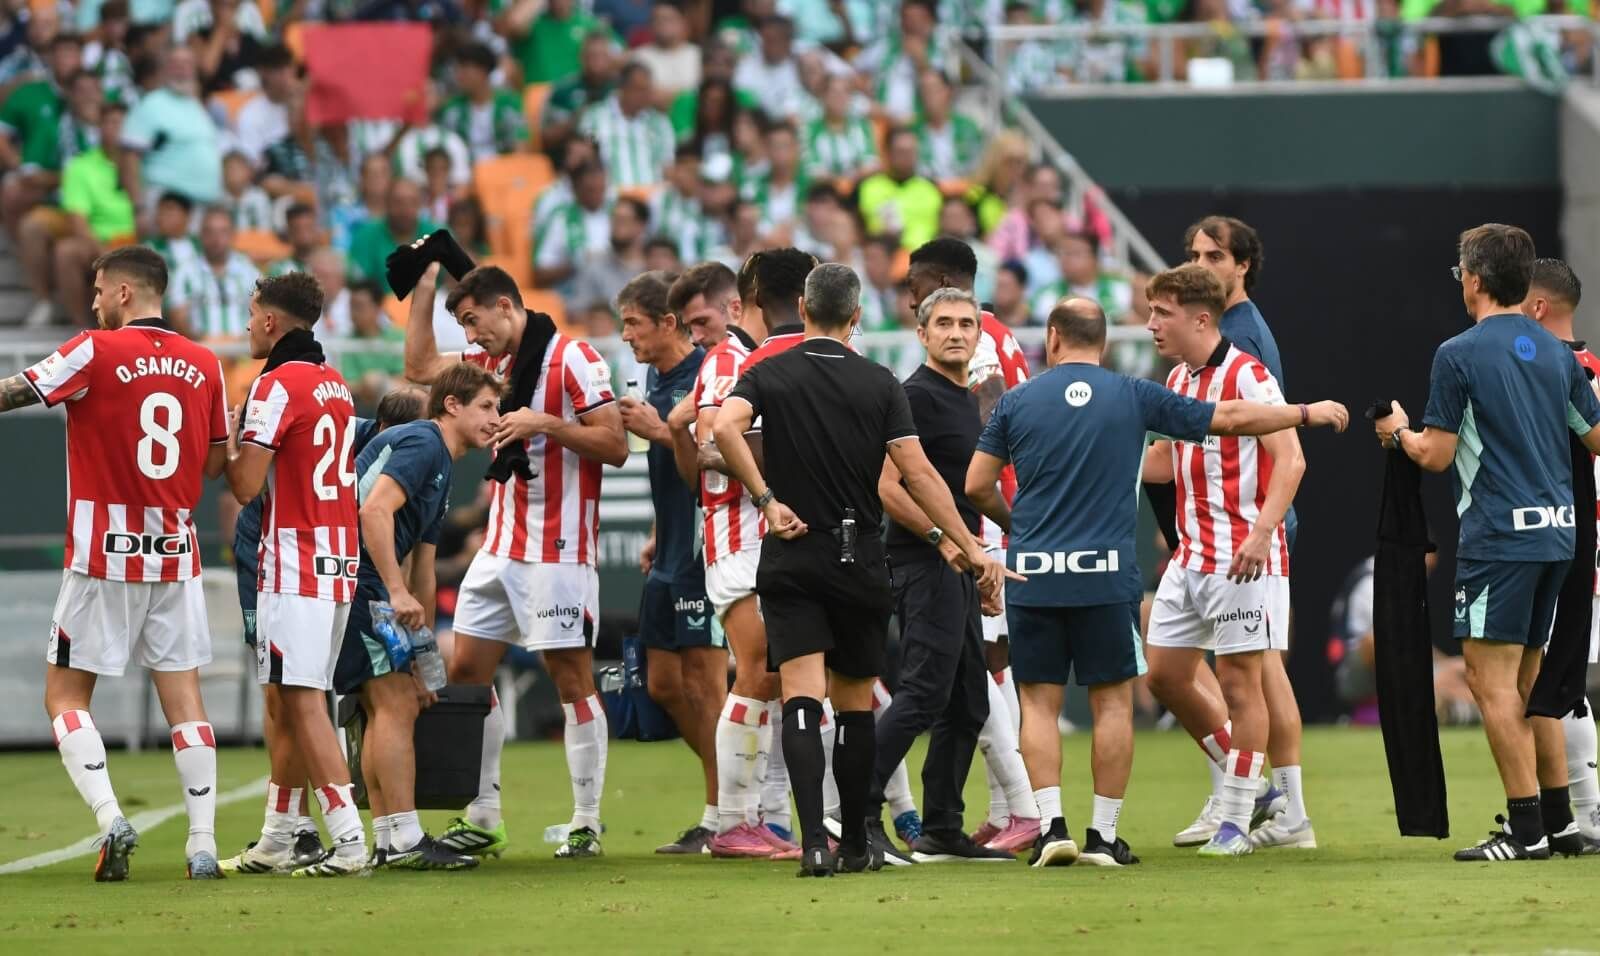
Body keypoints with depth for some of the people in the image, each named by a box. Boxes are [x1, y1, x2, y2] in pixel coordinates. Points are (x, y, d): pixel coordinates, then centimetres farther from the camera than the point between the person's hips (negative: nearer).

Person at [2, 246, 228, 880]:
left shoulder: (95, 352, -9)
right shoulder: (205, 365, 6)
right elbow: (216, 463, 11)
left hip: (104, 554, -4)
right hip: (177, 552, 4)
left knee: (64, 696, 5)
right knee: (184, 698, 6)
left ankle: (108, 817, -13)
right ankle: (203, 843, 1)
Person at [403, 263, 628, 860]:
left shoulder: (573, 360, -10)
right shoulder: (489, 362, 12)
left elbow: (614, 446, -13)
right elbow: (421, 368, 19)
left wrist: (545, 422, -21)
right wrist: (424, 289, 13)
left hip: (558, 550, -8)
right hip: (501, 544, 8)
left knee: (571, 678, -5)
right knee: (466, 671, 5)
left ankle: (587, 823, 0)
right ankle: (482, 820, 10)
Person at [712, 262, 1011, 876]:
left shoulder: (768, 375, 0)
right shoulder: (880, 384, -1)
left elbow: (725, 428, -20)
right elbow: (918, 474, -6)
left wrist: (767, 501, -13)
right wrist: (971, 548, -2)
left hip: (792, 560, -1)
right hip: (860, 561, 1)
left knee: (801, 700, -8)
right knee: (855, 705, 13)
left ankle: (813, 839, -24)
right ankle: (856, 843, 20)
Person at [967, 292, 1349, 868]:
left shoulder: (1017, 402, 4)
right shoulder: (1133, 398, 2)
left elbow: (977, 486, 6)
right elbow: (1230, 419, 7)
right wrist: (1308, 413, 20)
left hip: (1033, 575, 1)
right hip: (1105, 576, -1)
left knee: (1039, 702, 7)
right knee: (1113, 701, 7)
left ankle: (1051, 824, -4)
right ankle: (1104, 835, 5)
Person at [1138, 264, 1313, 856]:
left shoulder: (1245, 375, -13)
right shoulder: (1177, 380, 13)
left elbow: (1290, 459, -19)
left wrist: (1262, 531, -29)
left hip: (1241, 557, -9)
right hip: (1190, 556, 9)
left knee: (1238, 681, -5)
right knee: (1166, 675, 8)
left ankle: (1236, 819, 2)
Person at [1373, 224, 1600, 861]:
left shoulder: (1459, 355, -9)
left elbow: (1436, 455, -8)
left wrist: (1399, 432, 13)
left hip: (1497, 538, -7)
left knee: (1491, 678, -5)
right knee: (1525, 680, 15)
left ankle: (1526, 827, -10)